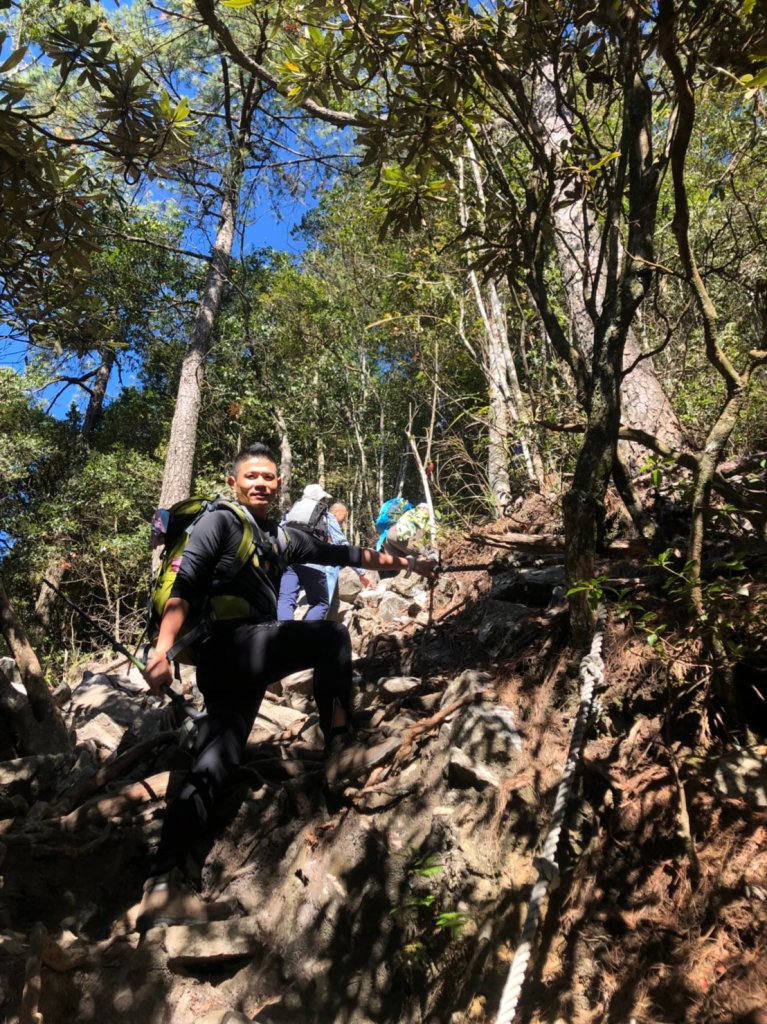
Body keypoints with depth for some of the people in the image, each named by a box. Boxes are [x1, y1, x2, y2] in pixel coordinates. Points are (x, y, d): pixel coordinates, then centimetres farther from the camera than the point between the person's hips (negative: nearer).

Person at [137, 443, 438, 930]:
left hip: (248, 662, 7)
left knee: (216, 764, 1)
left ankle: (163, 887, 2)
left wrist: (407, 563, 28)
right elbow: (184, 586, -12)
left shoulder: (283, 538, 22)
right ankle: (340, 749, -3)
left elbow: (344, 554, 25)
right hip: (226, 647, -7)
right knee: (330, 636, -9)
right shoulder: (220, 522, 0)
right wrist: (162, 650, -25)